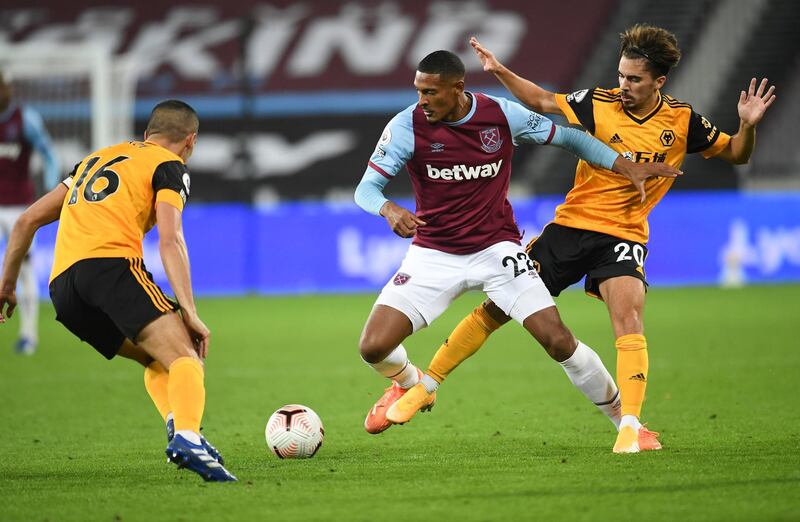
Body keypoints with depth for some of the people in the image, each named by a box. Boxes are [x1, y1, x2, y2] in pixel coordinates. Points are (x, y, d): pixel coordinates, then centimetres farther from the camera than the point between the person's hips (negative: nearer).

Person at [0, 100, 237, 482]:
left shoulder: (96, 159, 33)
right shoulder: (169, 166, 13)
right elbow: (170, 241, -3)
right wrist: (189, 312, -8)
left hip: (61, 284, 7)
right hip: (109, 263, -7)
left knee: (158, 359, 19)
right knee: (185, 357, -16)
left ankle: (177, 426, -10)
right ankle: (187, 437, -45)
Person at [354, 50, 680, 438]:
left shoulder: (502, 115, -10)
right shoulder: (407, 126, -12)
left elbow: (567, 137, 6)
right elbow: (366, 187, -12)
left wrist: (624, 166, -2)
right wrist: (388, 209, -35)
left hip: (496, 249, 0)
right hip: (432, 255, 1)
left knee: (558, 340, -12)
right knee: (373, 347, -12)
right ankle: (409, 384, 25)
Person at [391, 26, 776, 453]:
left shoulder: (682, 122, -5)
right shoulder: (598, 104, -6)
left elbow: (735, 154, 4)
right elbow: (543, 102, 7)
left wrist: (748, 125, -15)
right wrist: (500, 71, -3)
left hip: (623, 236, -1)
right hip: (570, 226, 1)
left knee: (627, 314, -28)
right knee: (497, 308, 1)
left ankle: (631, 426, -26)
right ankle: (428, 383, 17)